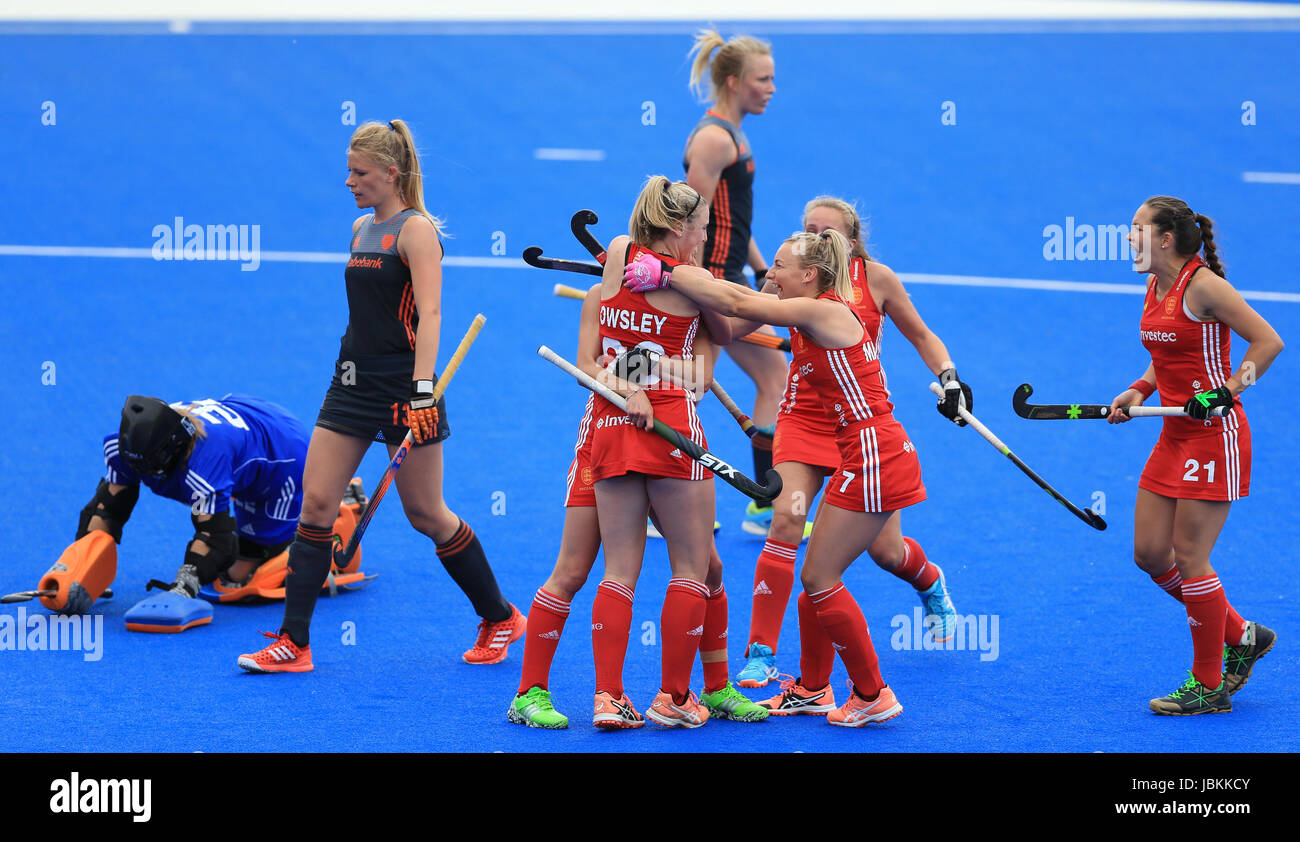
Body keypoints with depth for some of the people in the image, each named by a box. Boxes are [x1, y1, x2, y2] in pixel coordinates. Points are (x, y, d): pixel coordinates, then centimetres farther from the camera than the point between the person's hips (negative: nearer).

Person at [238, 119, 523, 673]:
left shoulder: (416, 229, -11)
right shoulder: (361, 228, 13)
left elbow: (429, 314, -20)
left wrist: (422, 390, -29)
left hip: (402, 385, -8)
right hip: (353, 379, 8)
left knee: (425, 514, 2)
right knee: (315, 503, -1)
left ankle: (500, 618, 20)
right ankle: (293, 643, 0)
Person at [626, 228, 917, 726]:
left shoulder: (824, 311, -15)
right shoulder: (809, 315, 12)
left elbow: (736, 303, -18)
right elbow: (740, 298, 10)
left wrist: (666, 274, -16)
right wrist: (677, 275, 0)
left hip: (873, 455, -10)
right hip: (864, 455, 10)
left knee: (820, 579, -4)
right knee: (817, 577, 14)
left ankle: (873, 696, 4)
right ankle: (811, 691, 26)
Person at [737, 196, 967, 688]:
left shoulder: (876, 279, -5)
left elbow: (921, 337, 7)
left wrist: (948, 377, -7)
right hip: (803, 420, 0)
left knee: (884, 550, 4)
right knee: (786, 519, -21)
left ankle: (931, 583, 44)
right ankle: (760, 652, -13)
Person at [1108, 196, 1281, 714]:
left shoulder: (1203, 285, -16)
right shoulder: (1154, 288, 10)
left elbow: (1268, 341, -16)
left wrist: (1228, 390, -21)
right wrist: (1140, 391, 6)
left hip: (1214, 434, -9)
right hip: (1175, 436, 9)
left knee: (1189, 558, -5)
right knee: (1149, 554, 8)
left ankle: (1209, 687, 7)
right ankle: (1241, 636, 24)